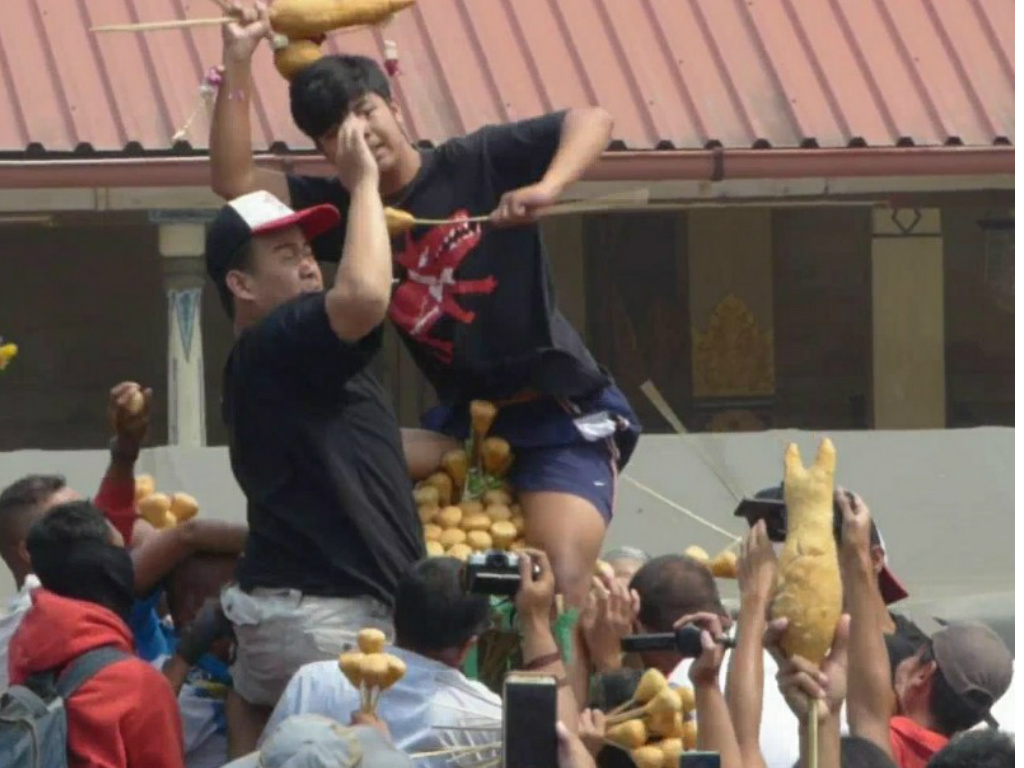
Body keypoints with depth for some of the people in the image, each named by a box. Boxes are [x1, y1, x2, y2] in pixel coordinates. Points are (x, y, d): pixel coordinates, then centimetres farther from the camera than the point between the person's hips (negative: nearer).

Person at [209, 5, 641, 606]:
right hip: (466, 420, 6)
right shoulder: (344, 210, 5)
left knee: (564, 586, -22)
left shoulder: (477, 162, -8)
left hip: (565, 418, -6)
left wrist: (546, 189, -33)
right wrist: (238, 64, -8)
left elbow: (593, 121, -14)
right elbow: (235, 181, -2)